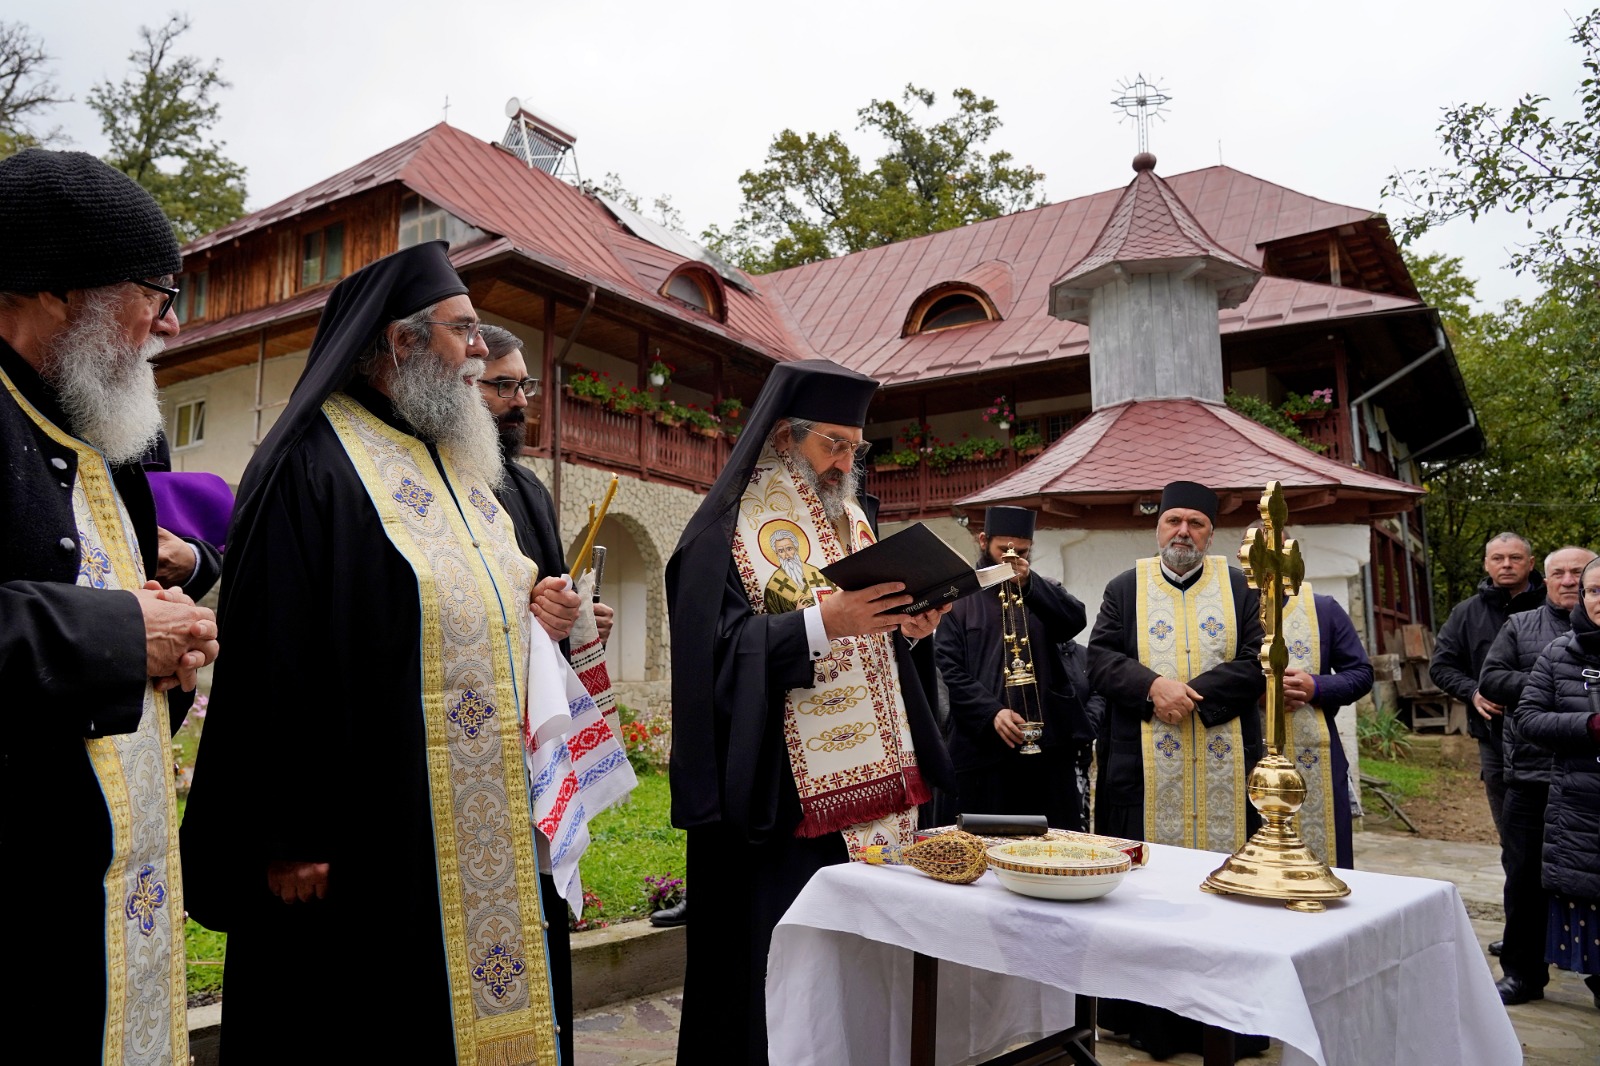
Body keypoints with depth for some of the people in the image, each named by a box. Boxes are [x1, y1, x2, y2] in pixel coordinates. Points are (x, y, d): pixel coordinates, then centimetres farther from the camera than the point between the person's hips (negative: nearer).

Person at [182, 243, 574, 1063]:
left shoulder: (462, 469, 15)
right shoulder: (313, 464, -12)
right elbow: (271, 661, -18)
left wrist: (537, 617, 4)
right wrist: (288, 837, -19)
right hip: (367, 840, -8)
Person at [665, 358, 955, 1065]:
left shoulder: (853, 525, 16)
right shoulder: (727, 532, -6)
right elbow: (718, 651, -16)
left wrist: (912, 629, -3)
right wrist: (823, 622, -25)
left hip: (865, 786, 7)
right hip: (778, 793, -6)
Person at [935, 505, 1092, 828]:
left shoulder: (1043, 592, 17)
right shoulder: (959, 598, 8)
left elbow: (1076, 619, -5)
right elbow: (950, 668, -1)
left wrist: (1029, 583, -19)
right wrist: (991, 712, -14)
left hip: (1049, 742, 2)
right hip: (984, 747, -2)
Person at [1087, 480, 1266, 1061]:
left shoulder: (1240, 587, 8)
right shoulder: (1126, 588, 9)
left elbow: (1257, 660, -1)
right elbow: (1099, 658, 1)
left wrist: (1194, 694, -13)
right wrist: (1153, 686, -15)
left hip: (1224, 767, 0)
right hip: (1145, 767, 0)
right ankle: (1150, 1019, 12)